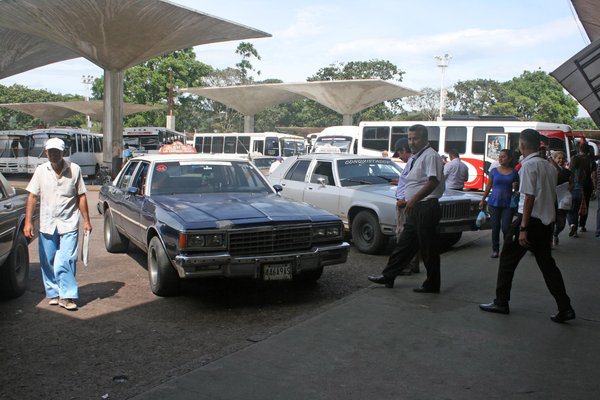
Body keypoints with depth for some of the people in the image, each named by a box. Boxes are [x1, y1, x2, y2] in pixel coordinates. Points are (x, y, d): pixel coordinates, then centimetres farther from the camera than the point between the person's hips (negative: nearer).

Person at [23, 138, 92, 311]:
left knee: (66, 261, -9)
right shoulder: (41, 170, 3)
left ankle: (67, 296, -1)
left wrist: (86, 220, 2)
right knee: (48, 262, 9)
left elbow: (81, 196, 3)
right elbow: (32, 196, 4)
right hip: (47, 225, 3)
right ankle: (53, 293, 24)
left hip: (69, 224, -3)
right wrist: (28, 222, -2)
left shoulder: (74, 169, -1)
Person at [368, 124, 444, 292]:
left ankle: (432, 285, 11)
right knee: (404, 245, 13)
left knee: (429, 249, 0)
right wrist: (405, 199, 18)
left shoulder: (430, 156, -12)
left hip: (426, 208, -9)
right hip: (416, 209, 9)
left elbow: (433, 182, -23)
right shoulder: (414, 158, 17)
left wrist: (414, 199, -28)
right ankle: (388, 276, 20)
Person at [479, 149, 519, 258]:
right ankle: (495, 250, 16)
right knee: (495, 228, 5)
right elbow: (488, 186, 10)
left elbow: (516, 189, 12)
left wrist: (515, 187, -10)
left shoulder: (514, 172, 3)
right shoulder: (494, 171, 3)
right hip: (494, 203, 1)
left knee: (506, 228, -5)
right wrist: (483, 200, 10)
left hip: (508, 204, -1)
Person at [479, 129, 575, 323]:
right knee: (547, 264, 12)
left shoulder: (529, 165, -12)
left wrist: (523, 228, -19)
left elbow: (529, 197, -18)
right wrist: (549, 219, 21)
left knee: (508, 259, 6)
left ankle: (501, 302, 13)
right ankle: (565, 308, 8)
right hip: (546, 222, 8)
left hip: (530, 219, -8)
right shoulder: (549, 166, 13)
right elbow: (553, 196, 15)